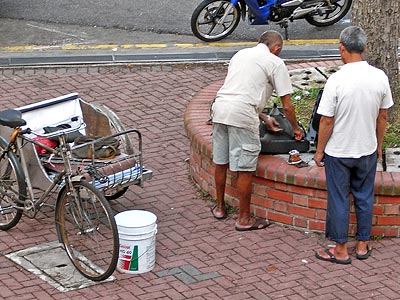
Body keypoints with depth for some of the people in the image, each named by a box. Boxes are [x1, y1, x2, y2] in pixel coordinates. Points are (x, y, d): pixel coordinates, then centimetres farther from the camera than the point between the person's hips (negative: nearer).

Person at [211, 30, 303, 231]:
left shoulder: (240, 54, 25)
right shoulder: (275, 63, 5)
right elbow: (287, 106, 5)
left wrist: (264, 119, 35)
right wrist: (296, 128, 22)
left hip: (220, 108, 7)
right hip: (242, 116, -7)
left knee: (220, 162, 20)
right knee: (245, 170, 4)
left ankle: (220, 207, 36)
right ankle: (244, 219, 13)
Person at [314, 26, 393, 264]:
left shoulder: (337, 80, -21)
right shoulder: (380, 77, -8)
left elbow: (327, 121, -16)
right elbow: (383, 116, 2)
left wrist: (319, 151, -2)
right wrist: (379, 145, 16)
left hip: (338, 152, -4)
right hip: (368, 151, 4)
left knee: (339, 200, 8)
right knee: (365, 198, 17)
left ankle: (341, 250, 17)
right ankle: (363, 245, 27)